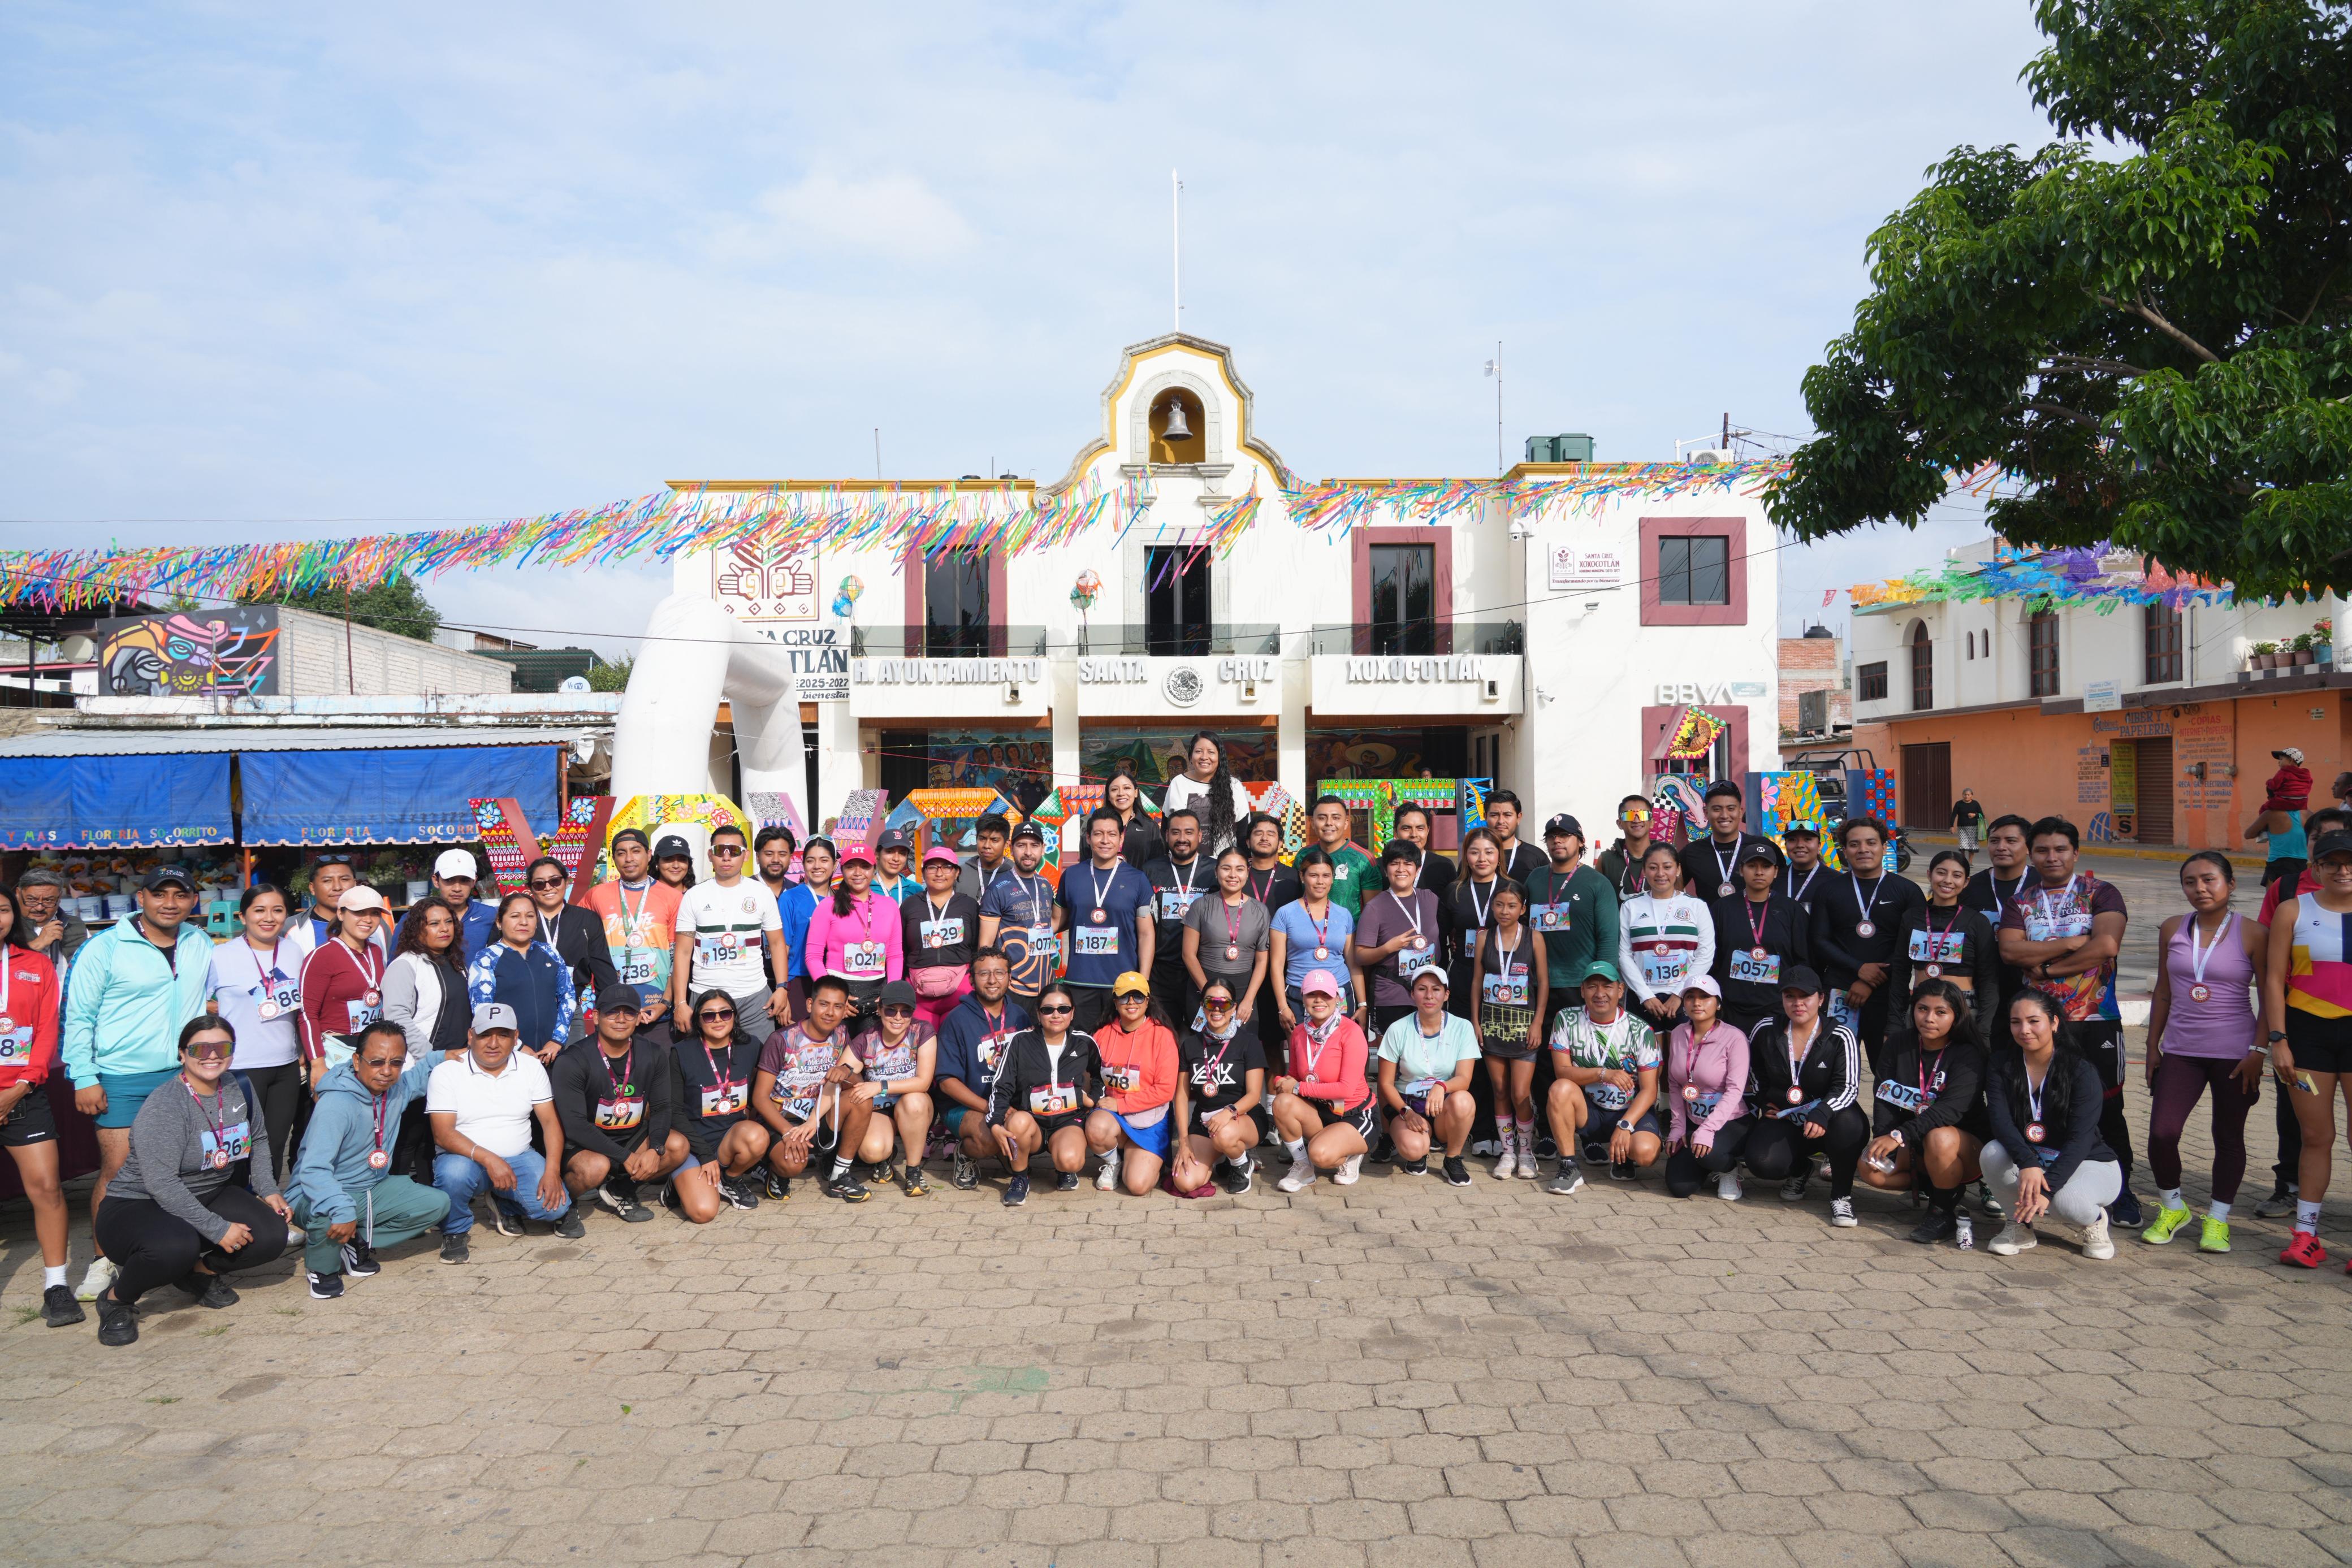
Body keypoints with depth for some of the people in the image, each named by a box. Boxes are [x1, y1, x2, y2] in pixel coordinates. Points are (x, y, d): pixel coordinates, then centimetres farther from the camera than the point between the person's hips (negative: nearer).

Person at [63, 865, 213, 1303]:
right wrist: (84, 1078, -8)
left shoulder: (202, 946, 8)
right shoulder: (105, 947, -5)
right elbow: (78, 1017, -4)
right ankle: (104, 1261, 10)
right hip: (123, 1080, -3)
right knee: (117, 1170, -4)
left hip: (183, 1076, 4)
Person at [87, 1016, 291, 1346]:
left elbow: (258, 1140, 18)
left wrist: (268, 1191, 5)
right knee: (175, 1246, -38)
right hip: (136, 1207, -7)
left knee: (272, 1236, -16)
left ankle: (201, 1272, 14)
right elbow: (162, 1184, -28)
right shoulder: (164, 1106, -22)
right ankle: (116, 1298, -6)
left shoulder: (239, 1089, 1)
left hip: (209, 1199, 7)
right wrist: (218, 1229, -28)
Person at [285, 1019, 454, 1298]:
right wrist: (343, 1211, -48)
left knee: (437, 1204, -5)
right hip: (320, 1193, -7)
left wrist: (448, 1056, 5)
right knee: (327, 1216, -40)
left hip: (373, 1189, 7)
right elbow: (313, 1170, -36)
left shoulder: (399, 1087, -4)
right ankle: (322, 1267, -6)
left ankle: (355, 1243, -2)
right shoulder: (336, 1104, -28)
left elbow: (423, 1070, 23)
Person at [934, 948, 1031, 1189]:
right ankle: (965, 1154, 0)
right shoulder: (958, 1019, -7)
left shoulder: (1020, 1015, 8)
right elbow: (947, 1081, -10)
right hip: (965, 1107, -5)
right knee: (989, 1137, -36)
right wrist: (990, 1108, -20)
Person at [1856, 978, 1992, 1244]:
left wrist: (1900, 1135, -39)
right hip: (1914, 1146, 5)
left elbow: (1951, 1109, -30)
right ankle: (1940, 1187, 2)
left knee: (1939, 1138, -38)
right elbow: (1884, 1097, -7)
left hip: (1968, 1146, -5)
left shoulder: (1968, 1055, -16)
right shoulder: (1898, 1044, -1)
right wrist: (1883, 1140, -24)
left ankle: (1945, 1212, -14)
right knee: (1872, 1170, -20)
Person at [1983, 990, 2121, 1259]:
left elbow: (2080, 1139, -24)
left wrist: (2047, 1188, -37)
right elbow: (2000, 1119, -20)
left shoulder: (2081, 1072, -16)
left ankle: (2094, 1220, 3)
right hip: (2025, 1164, 3)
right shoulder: (2002, 1065, -6)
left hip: (2089, 1164, -3)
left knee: (2066, 1201, -36)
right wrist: (2027, 1163, -40)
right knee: (1993, 1153, -30)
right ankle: (2020, 1224, -4)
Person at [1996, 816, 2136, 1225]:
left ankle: (2121, 1192, 16)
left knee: (2106, 1108, 3)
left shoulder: (2101, 894, 1)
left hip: (2095, 1020, -3)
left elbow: (2107, 945, -16)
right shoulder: (2021, 902, 10)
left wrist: (2047, 967, -11)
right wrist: (2071, 943, -13)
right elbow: (2010, 950, -7)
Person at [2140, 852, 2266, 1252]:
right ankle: (2172, 1207, 17)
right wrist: (2153, 1047, 9)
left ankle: (2218, 1219, 21)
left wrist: (2258, 1051, -9)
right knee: (2161, 1132, -6)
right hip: (2180, 1050, 3)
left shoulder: (2253, 934, -5)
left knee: (2228, 1136, 6)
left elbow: (2268, 998, -3)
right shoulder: (2172, 931, 5)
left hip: (2234, 1053, -2)